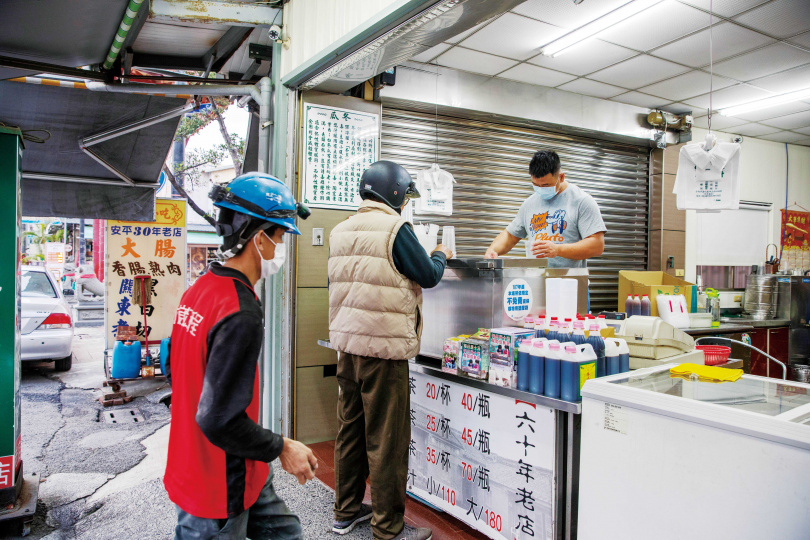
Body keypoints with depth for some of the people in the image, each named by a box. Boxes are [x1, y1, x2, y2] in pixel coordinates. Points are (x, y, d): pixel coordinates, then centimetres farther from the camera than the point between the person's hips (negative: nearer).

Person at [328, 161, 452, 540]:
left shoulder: (341, 231, 11)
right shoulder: (394, 228, -13)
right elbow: (428, 275, -7)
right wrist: (441, 255, 13)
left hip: (347, 343, 8)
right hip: (384, 347, -8)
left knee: (350, 428, 17)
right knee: (386, 438, 2)